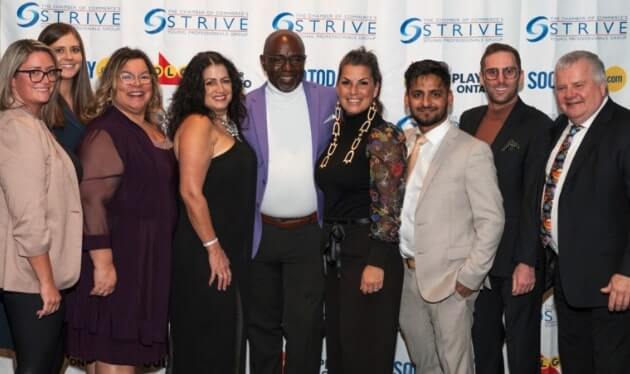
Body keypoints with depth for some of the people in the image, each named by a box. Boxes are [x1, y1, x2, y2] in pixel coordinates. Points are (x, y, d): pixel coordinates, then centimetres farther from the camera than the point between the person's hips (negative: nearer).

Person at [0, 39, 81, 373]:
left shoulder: (34, 125, 15)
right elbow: (28, 214, -21)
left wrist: (50, 277, 15)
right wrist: (47, 280, -18)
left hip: (40, 272, 10)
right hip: (31, 276, -10)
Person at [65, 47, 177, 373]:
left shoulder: (153, 132, 13)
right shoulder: (105, 132, -14)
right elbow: (92, 200, -21)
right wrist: (102, 263, -26)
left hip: (149, 256, 9)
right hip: (120, 256, -9)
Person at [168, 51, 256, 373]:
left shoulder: (225, 126, 12)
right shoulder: (197, 124, -14)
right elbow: (190, 192, -21)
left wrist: (229, 252, 12)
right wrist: (213, 248, -19)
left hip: (231, 251, 9)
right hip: (203, 253, -9)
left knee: (225, 338, 17)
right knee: (204, 345, 1)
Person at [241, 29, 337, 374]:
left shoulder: (328, 99, 1)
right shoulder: (246, 106, 0)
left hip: (310, 233, -1)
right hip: (260, 233, 1)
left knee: (304, 324, -3)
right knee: (262, 323, 14)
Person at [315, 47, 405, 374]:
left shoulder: (384, 136, -11)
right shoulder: (335, 131, 10)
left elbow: (388, 207, -15)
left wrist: (376, 263, -19)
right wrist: (327, 248, 14)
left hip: (368, 252, -7)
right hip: (335, 252, 7)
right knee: (338, 344, 15)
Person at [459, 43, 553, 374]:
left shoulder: (537, 125, -10)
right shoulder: (469, 120, 7)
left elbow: (536, 200, -14)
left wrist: (527, 262, -18)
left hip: (517, 258, -5)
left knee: (521, 346, 8)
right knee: (483, 341, 17)